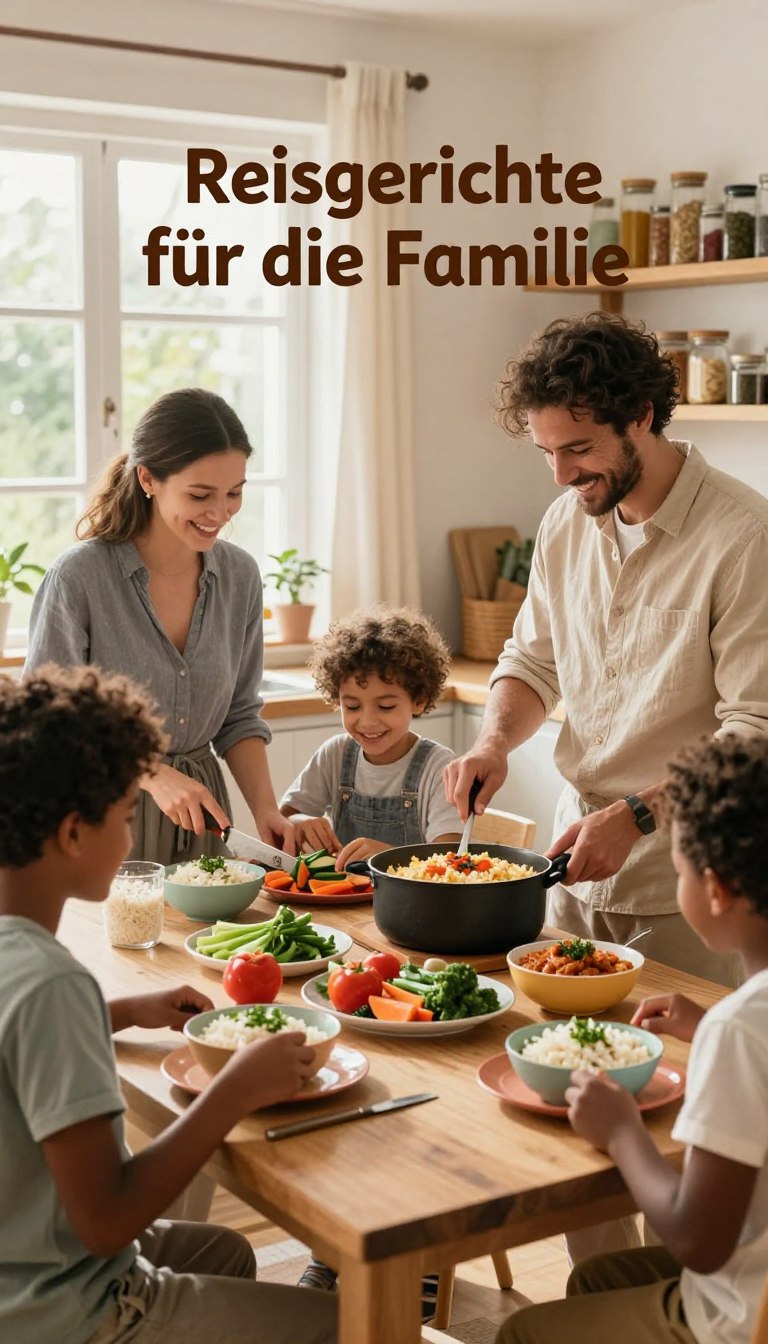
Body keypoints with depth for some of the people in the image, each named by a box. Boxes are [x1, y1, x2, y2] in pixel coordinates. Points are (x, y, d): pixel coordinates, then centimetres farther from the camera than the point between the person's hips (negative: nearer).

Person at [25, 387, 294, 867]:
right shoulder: (79, 575, -17)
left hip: (197, 818, 5)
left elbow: (240, 716, 6)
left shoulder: (239, 574, -2)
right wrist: (153, 774, -24)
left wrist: (265, 807, -8)